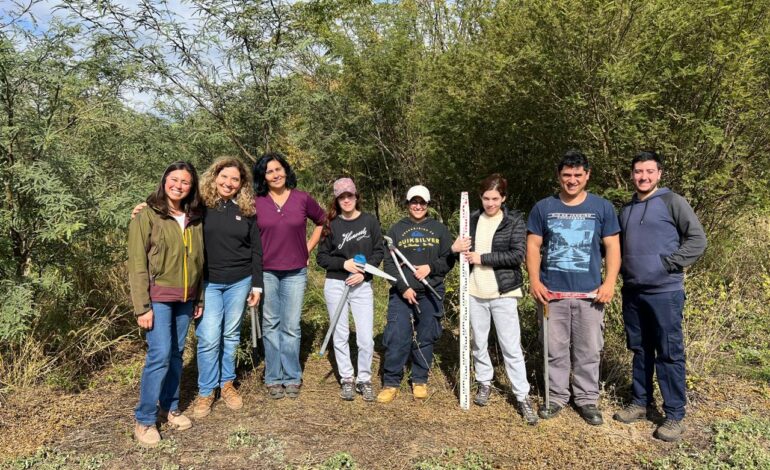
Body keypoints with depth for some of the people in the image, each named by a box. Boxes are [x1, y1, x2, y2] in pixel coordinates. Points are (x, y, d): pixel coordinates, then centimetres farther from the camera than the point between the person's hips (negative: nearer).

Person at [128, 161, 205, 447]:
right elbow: (137, 263, -10)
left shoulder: (195, 219, 8)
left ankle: (170, 407, 28)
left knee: (177, 354, 12)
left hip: (185, 299, 5)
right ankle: (144, 420, 8)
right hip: (158, 297, -5)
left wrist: (199, 299, 13)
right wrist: (142, 306, -14)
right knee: (160, 355, -8)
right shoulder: (147, 216, -7)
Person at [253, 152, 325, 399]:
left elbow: (322, 221, 14)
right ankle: (274, 378, 20)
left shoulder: (302, 199, 0)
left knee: (291, 327, 5)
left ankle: (292, 378, 17)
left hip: (295, 272, 0)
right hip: (266, 272, 0)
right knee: (271, 326, 8)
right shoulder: (256, 203, -1)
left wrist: (308, 248, 8)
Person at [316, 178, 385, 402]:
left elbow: (379, 251, 1)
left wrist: (364, 272, -12)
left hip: (362, 286, -1)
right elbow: (321, 257, 3)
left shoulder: (370, 221, 0)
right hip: (335, 285, 1)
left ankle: (364, 380, 16)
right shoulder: (331, 224, 1)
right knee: (340, 335, 8)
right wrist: (344, 263, -13)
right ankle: (346, 379, 22)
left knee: (366, 338, -2)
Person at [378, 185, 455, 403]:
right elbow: (389, 263, 0)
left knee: (425, 338, 9)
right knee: (397, 338, -5)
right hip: (402, 293, -1)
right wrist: (403, 287, -12)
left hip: (431, 293, 1)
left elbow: (449, 260, 6)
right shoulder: (397, 229, 5)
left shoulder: (439, 229, 7)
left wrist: (431, 267, -12)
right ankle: (391, 383, 9)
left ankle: (420, 381, 24)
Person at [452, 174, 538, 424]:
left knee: (511, 346, -1)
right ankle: (484, 383, 35)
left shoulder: (515, 220, -4)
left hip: (503, 293, -4)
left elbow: (517, 255, -14)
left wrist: (482, 258, -16)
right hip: (475, 292, 4)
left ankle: (523, 396, 10)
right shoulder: (473, 219, 7)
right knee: (478, 343, 15)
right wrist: (454, 248, -8)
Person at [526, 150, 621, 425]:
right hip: (552, 292, 0)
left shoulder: (602, 207, 5)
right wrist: (534, 281, -7)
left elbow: (612, 247, 4)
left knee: (588, 350, 7)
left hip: (590, 293, 0)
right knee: (556, 349, 8)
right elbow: (533, 246, 4)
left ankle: (587, 399, 21)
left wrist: (610, 283, -8)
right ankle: (557, 396, 22)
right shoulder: (543, 208, 5)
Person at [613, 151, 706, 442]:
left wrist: (668, 263, -14)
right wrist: (624, 273, 9)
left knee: (669, 354, 0)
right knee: (640, 351, 15)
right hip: (632, 292, 6)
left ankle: (674, 416, 10)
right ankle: (641, 403, 27)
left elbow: (697, 239, -8)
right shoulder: (626, 209, 13)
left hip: (664, 292, -5)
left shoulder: (672, 202, -5)